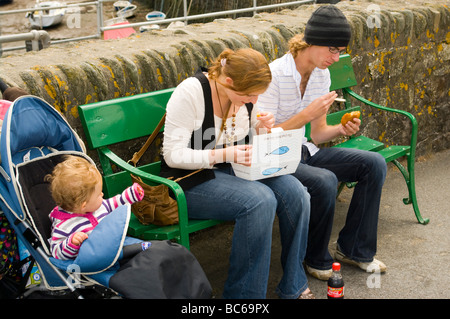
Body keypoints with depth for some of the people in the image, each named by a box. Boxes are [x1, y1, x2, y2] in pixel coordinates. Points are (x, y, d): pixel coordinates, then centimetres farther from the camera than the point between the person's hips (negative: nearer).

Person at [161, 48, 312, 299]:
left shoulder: (245, 93, 2)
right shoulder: (191, 93, -19)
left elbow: (250, 146, 15)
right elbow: (173, 155, -20)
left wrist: (262, 129, -9)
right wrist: (224, 155, -31)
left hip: (233, 171, 7)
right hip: (193, 181, -7)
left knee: (294, 191, -17)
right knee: (260, 199, -30)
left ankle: (293, 286, -2)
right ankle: (243, 294, -16)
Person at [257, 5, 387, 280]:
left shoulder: (322, 75, 3)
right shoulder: (273, 75, -20)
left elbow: (317, 134, 7)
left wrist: (341, 130, -14)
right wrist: (306, 115, -28)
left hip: (303, 152, 8)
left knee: (374, 163, -4)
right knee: (324, 181, -34)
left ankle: (354, 248, 7)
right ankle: (317, 259, -7)